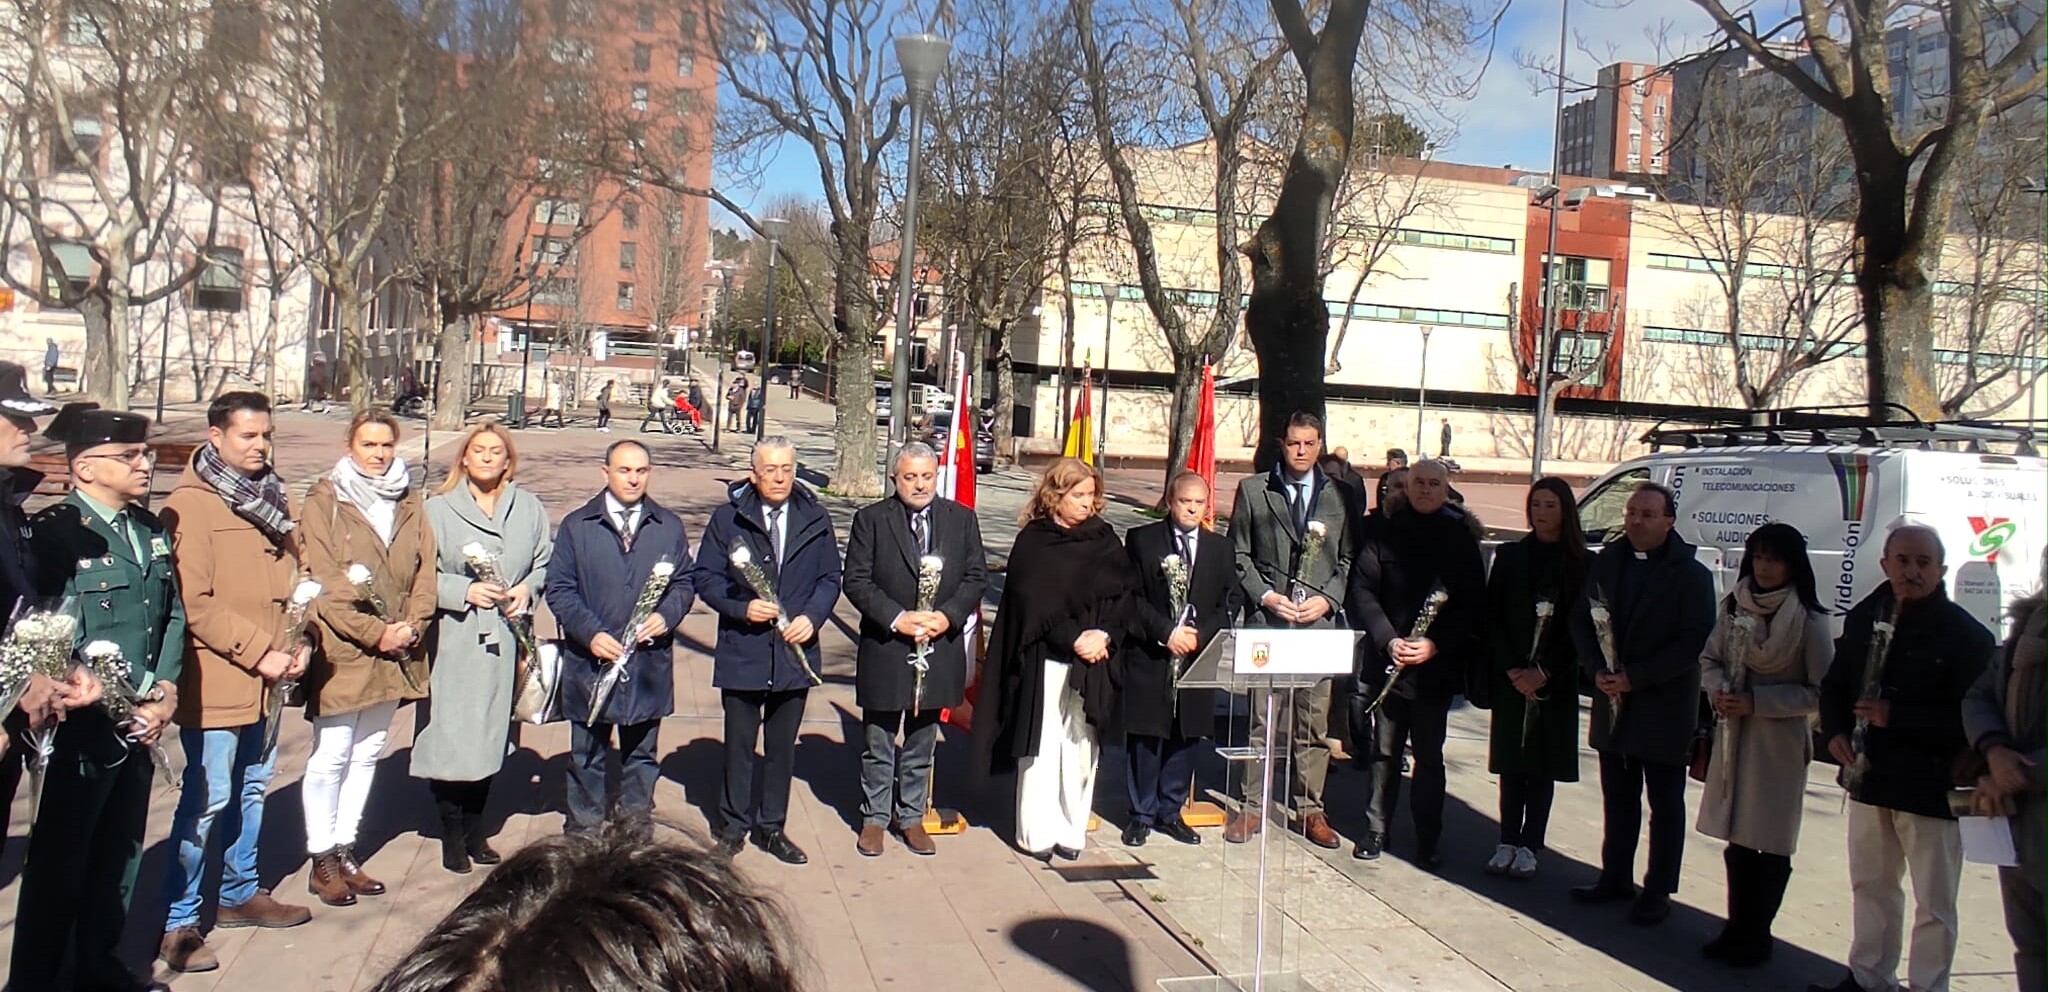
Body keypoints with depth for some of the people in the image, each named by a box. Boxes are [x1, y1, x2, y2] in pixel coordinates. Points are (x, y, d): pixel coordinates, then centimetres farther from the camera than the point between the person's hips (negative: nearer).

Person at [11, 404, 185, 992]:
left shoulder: (152, 530, 10)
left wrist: (164, 694, 0)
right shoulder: (54, 533, -12)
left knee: (119, 856, 16)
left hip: (141, 724, 7)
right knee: (60, 863, 5)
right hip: (84, 727, -7)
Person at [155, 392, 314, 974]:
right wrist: (259, 653, -18)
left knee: (252, 788, 19)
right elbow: (194, 603, -18)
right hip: (215, 680, -8)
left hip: (264, 678, 8)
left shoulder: (270, 496, 11)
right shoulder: (190, 505, -13)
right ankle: (178, 923, 8)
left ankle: (240, 893, 34)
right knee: (208, 797, -4)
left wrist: (297, 642, 1)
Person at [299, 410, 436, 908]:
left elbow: (425, 573, 8)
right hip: (342, 652, -5)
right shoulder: (325, 502, -5)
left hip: (395, 654, 5)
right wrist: (375, 633, -15)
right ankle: (323, 861, 10)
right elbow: (324, 583, -11)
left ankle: (345, 851, 23)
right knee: (331, 758, -1)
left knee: (367, 755, 12)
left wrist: (411, 627, -8)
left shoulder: (409, 504, 11)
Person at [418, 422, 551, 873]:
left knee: (490, 738, 12)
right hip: (454, 641, -3)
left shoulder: (529, 507, 8)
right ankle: (452, 836, 13)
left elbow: (546, 562, 13)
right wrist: (465, 591, -15)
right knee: (451, 738, -2)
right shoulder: (439, 509, 0)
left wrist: (526, 588, -5)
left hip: (504, 639, 3)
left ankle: (475, 830, 26)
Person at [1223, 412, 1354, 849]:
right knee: (1259, 718, 4)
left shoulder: (1339, 496, 9)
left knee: (1314, 722, 5)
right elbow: (1239, 554, 6)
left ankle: (1310, 808, 16)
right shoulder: (1253, 490, 6)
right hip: (1266, 620, -1)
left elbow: (1348, 559, 11)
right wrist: (1266, 596, -7)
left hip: (1319, 622, 1)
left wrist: (1328, 599, -5)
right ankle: (1253, 806, 13)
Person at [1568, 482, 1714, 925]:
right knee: (1618, 798, 15)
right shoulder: (1607, 561, 4)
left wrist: (1635, 677, -19)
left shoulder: (1690, 574, -11)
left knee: (1665, 805, 7)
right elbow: (1581, 620, 7)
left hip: (1664, 706, -5)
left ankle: (1657, 893, 16)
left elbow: (1693, 642, -15)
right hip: (1613, 703, 5)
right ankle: (1615, 879, 27)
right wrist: (1597, 670, -9)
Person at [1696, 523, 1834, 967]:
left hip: (1780, 740, -5)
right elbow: (1710, 657, 14)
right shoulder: (1735, 606, 4)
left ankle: (1756, 936, 17)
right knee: (1737, 838, 13)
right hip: (1733, 734, 5)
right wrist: (1718, 689, -7)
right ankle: (1737, 928, 25)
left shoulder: (1810, 621, -10)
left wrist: (1756, 702, -16)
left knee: (1771, 845, 4)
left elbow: (1820, 693, -10)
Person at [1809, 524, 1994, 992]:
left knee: (1934, 902, 4)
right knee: (1869, 886, 19)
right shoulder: (1863, 618, 6)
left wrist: (1896, 717, -22)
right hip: (1869, 778, 6)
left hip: (1931, 787, -6)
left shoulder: (1965, 634, -12)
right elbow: (1835, 685, 16)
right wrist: (1835, 733, -1)